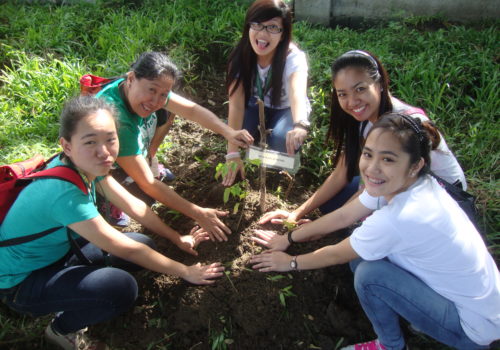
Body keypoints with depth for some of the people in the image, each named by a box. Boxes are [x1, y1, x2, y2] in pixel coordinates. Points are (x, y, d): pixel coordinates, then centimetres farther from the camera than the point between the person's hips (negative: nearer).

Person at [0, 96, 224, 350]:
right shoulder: (64, 193, -36)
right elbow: (126, 249, -28)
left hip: (56, 250, 8)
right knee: (122, 288, -28)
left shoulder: (87, 164, -13)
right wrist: (185, 272, -17)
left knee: (146, 246, 0)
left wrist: (177, 239, 4)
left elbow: (134, 206, -2)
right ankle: (62, 328, 4)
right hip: (21, 281, -8)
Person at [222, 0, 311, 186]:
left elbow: (297, 92, -53)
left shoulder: (293, 57, -32)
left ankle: (289, 159, 3)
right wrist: (233, 153, -40)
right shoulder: (240, 56, -24)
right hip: (257, 105, 3)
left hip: (286, 109, -2)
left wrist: (300, 125, -77)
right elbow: (236, 103, -31)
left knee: (281, 139, -34)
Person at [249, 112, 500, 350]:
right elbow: (343, 216, 0)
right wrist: (288, 238, 8)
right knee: (361, 250, 0)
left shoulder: (399, 218, -35)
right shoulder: (398, 183, -12)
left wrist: (290, 262, 0)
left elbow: (336, 255, -18)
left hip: (474, 326, -7)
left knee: (369, 274, -21)